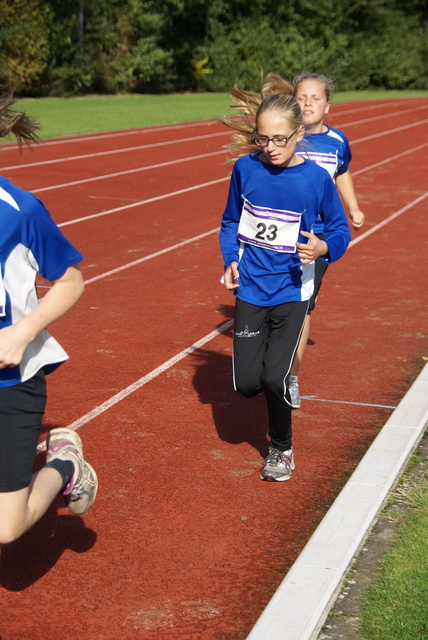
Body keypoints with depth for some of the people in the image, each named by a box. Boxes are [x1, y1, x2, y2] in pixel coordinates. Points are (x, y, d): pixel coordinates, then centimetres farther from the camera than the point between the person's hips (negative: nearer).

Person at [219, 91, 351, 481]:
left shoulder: (316, 178, -11)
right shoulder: (246, 168, -5)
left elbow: (340, 230, 0)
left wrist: (323, 248, -22)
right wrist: (230, 261, -5)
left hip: (291, 291, -2)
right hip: (250, 288, 2)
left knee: (275, 379, -10)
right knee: (247, 383, -1)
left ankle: (282, 449, 18)